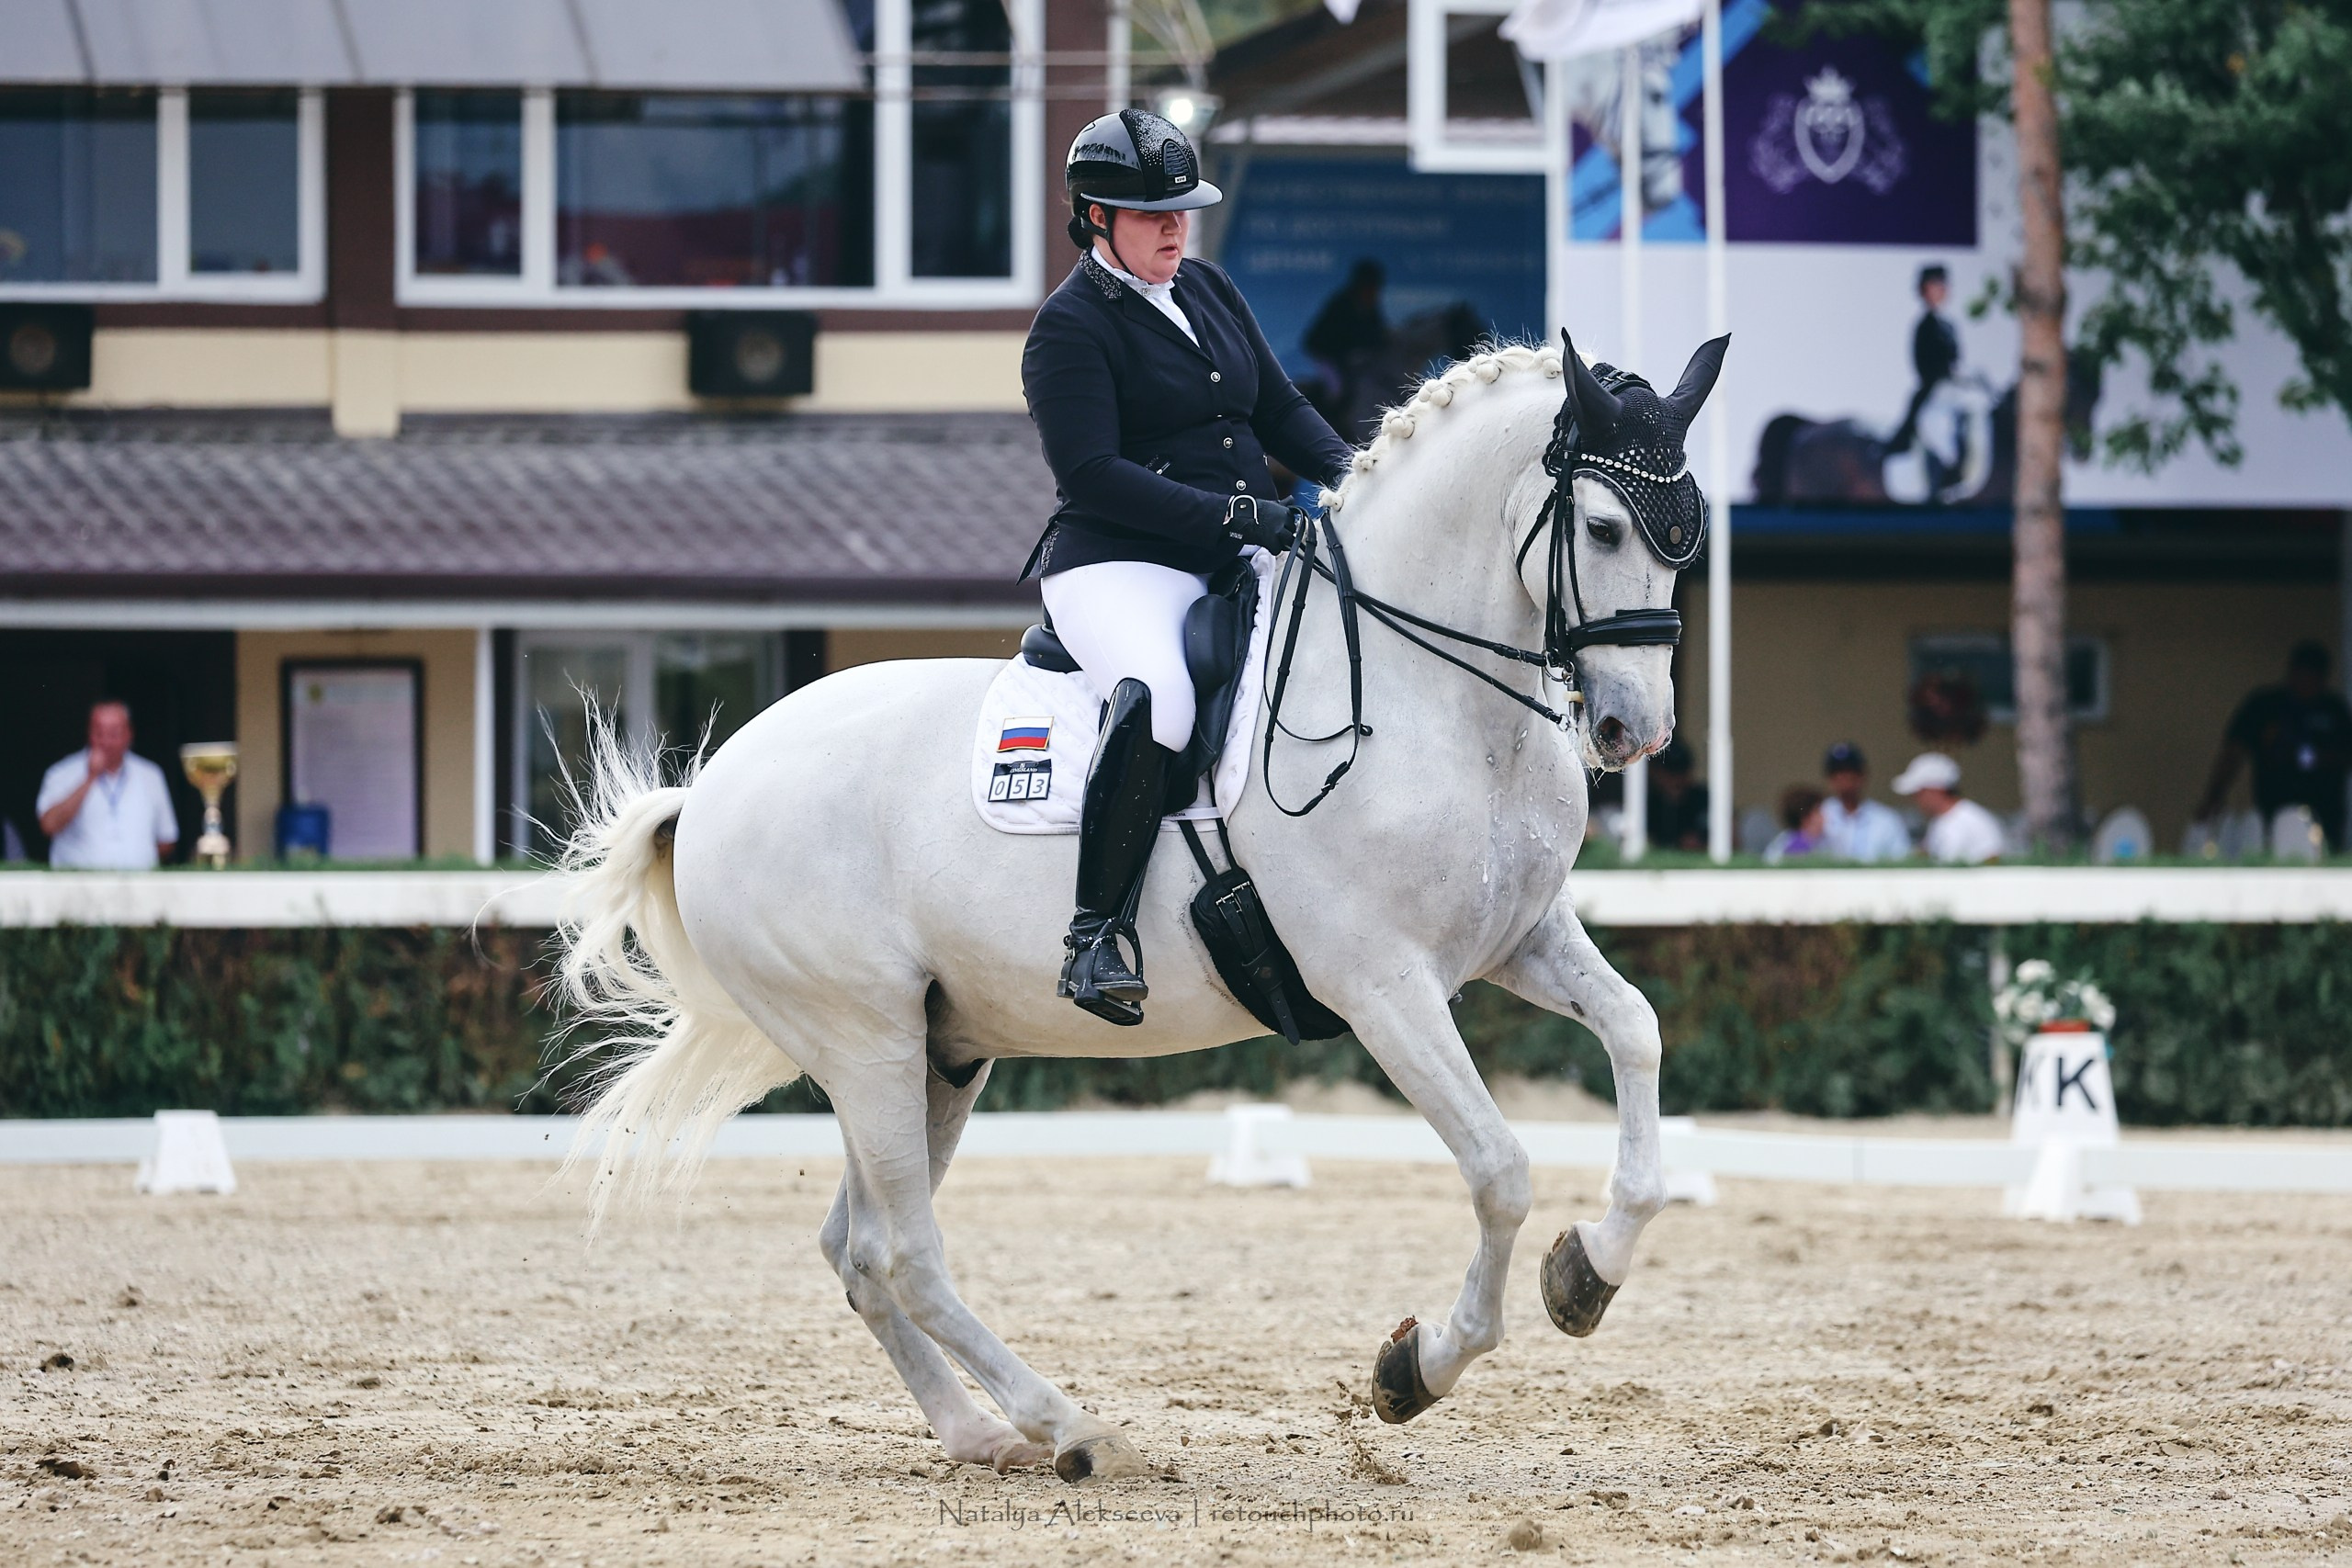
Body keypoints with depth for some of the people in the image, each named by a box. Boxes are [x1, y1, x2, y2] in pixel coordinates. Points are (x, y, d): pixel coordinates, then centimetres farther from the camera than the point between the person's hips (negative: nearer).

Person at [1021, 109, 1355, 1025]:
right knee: (1158, 699, -37)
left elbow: (1279, 409, 20)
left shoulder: (1210, 290, 17)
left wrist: (1349, 475, 0)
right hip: (1115, 565, -8)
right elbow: (1091, 472, -16)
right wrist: (1229, 514, -22)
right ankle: (1095, 939, -35)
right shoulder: (1069, 328, -7)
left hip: (1239, 562, 8)